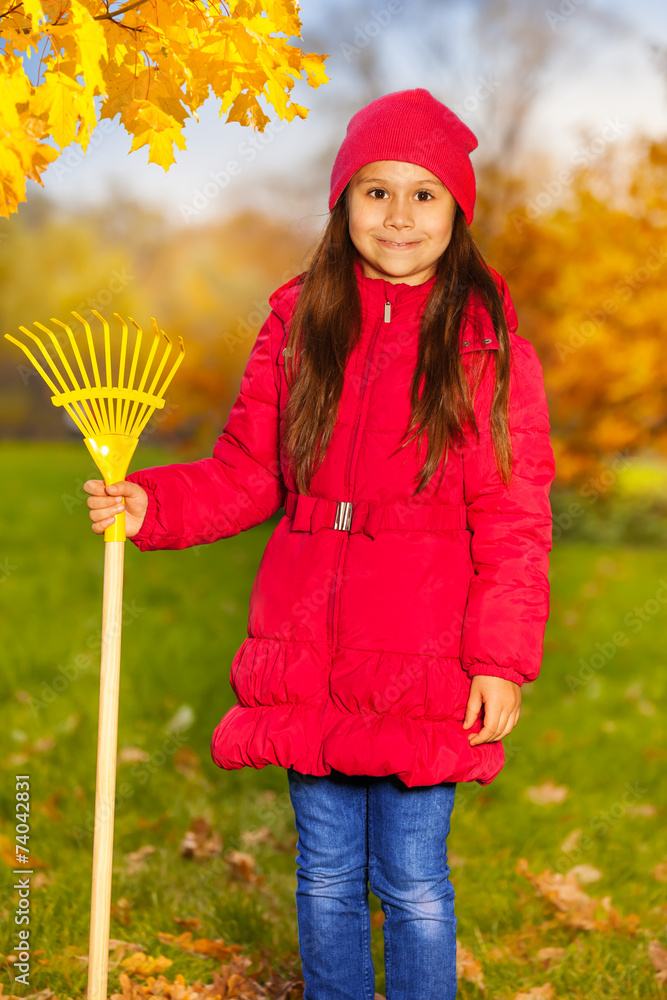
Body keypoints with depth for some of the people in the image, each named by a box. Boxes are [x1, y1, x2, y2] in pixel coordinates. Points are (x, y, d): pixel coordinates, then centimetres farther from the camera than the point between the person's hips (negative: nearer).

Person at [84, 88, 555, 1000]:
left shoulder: (487, 344, -2)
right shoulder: (299, 325, 6)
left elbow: (514, 521, -4)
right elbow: (247, 472, 10)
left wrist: (503, 661, -10)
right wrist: (149, 505, -7)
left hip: (425, 671, -3)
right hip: (307, 663, 3)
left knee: (413, 883, 6)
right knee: (326, 876, 15)